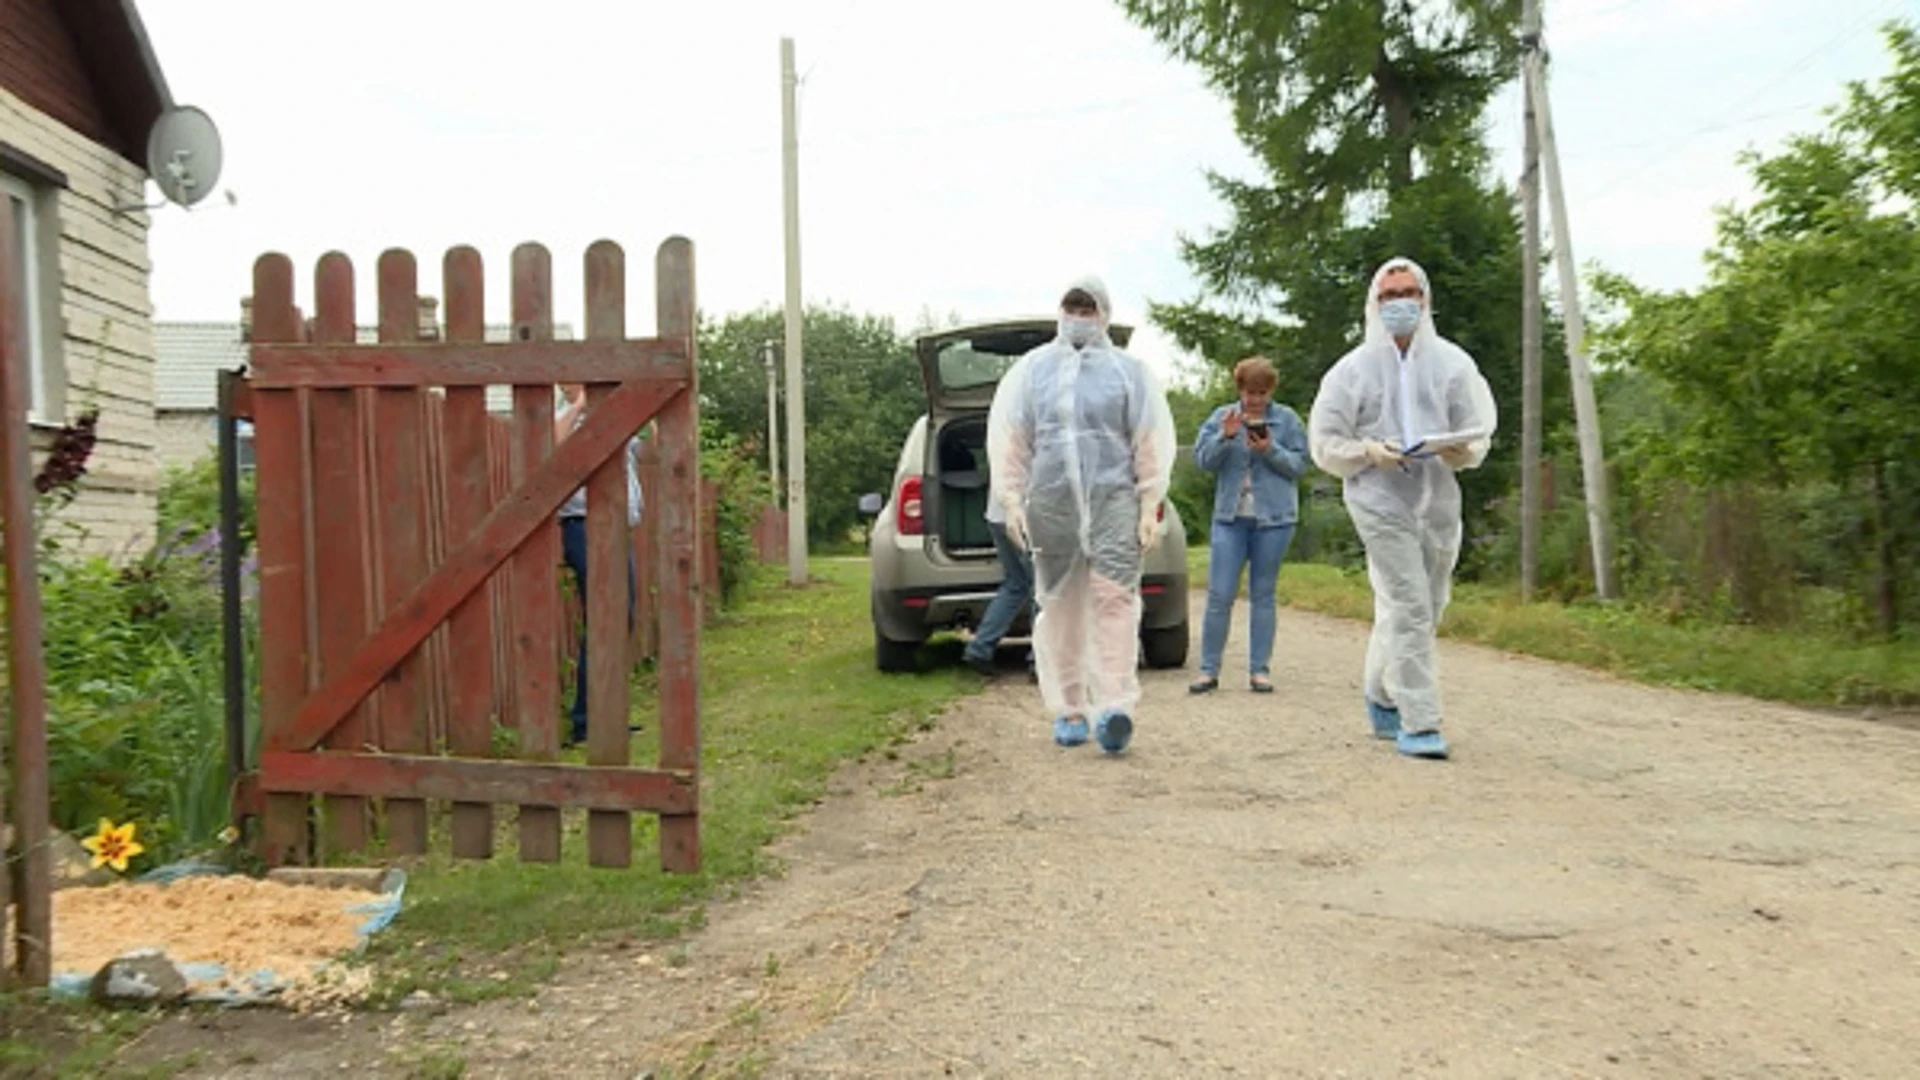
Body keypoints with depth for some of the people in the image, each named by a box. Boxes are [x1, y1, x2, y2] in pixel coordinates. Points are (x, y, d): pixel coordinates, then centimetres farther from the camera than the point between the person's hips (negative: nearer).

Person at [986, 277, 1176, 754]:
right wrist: (1013, 502, 3)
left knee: (1114, 597, -13)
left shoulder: (1129, 372, 10)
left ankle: (1114, 706, -16)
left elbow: (1152, 443, 7)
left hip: (1113, 499, -2)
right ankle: (1068, 710, 12)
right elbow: (1007, 441, 11)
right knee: (1060, 606, 4)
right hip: (1049, 503, 2)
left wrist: (1149, 508, 0)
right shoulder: (1030, 370, 14)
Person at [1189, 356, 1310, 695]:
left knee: (1263, 595, 6)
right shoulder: (1222, 417, 8)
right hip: (1229, 517, 1)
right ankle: (1208, 670, 3)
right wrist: (1225, 436, -15)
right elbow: (1202, 459, 0)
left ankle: (1259, 670, 11)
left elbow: (1299, 464, 1)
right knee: (1219, 596, -3)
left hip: (1273, 518, 0)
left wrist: (1270, 450, -15)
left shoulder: (1288, 419, 5)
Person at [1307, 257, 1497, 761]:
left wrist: (1460, 448, -16)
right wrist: (1368, 451, -16)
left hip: (1439, 499, 4)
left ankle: (1383, 699, 34)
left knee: (1425, 609, 14)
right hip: (1380, 500, -4)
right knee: (1409, 610, -12)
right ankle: (1418, 723, -9)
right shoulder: (1353, 369, 2)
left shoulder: (1452, 363, 8)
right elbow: (1324, 442, 2)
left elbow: (1478, 435, 7)